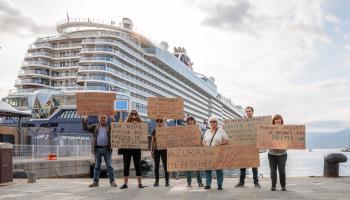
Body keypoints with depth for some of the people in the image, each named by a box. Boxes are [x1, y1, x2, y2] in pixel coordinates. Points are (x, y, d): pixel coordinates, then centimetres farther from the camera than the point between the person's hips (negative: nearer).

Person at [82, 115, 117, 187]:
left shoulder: (109, 127, 9)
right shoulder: (95, 127, 10)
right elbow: (85, 128, 7)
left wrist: (113, 119, -15)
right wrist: (85, 120, -7)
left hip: (107, 149, -1)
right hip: (98, 149, 1)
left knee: (109, 166, 0)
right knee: (97, 166, 6)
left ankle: (112, 181, 3)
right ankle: (95, 181, 11)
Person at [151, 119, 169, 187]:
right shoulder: (154, 131, 10)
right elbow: (152, 142, 10)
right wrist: (152, 151, 7)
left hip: (164, 149, -2)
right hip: (156, 150, 2)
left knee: (165, 166, -2)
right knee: (156, 166, 3)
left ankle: (167, 181, 3)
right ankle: (157, 181, 9)